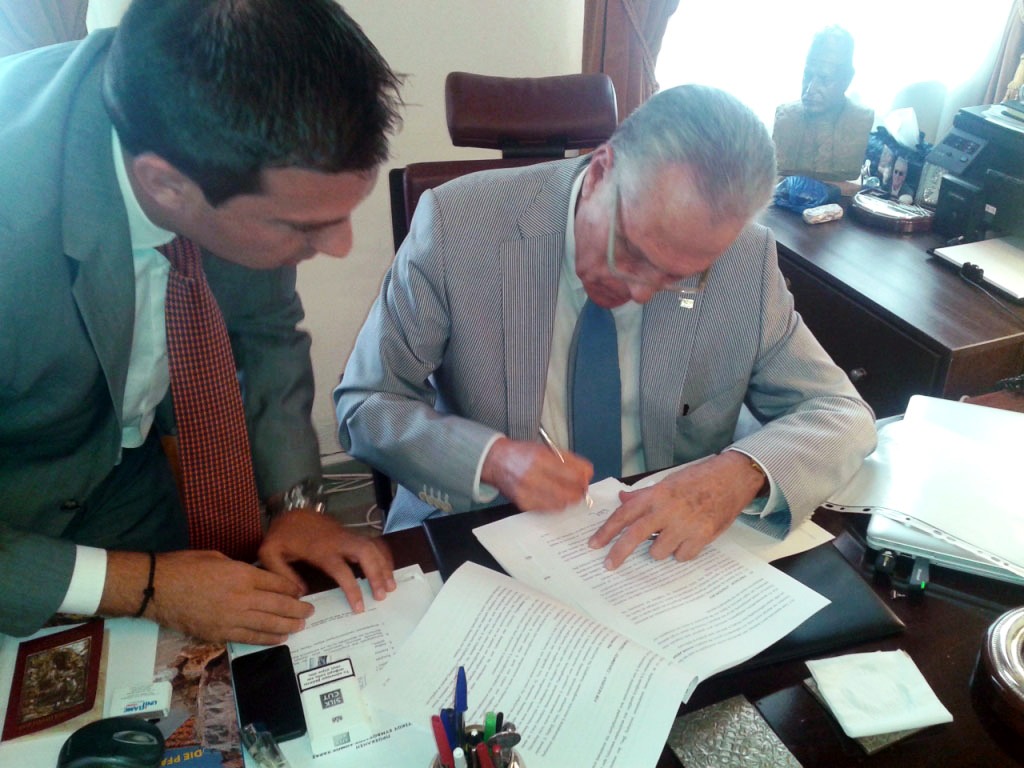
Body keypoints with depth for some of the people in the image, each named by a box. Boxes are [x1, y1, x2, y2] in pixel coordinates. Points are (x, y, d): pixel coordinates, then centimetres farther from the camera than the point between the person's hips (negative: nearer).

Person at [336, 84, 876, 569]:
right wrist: (491, 459, -24)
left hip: (666, 555, 2)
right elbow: (363, 406, -7)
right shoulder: (457, 224, -15)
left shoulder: (747, 260, -9)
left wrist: (745, 471, -21)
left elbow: (845, 415, -1)